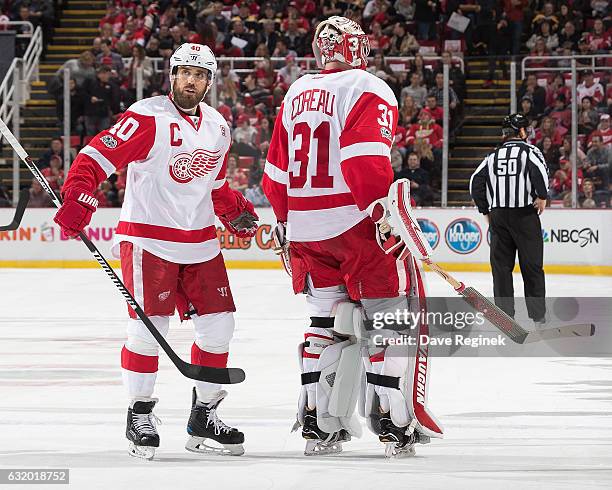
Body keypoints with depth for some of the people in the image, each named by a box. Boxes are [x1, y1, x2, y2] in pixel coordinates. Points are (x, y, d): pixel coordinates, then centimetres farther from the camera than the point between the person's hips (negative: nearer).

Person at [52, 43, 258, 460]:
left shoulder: (218, 127, 11)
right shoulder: (148, 117, -11)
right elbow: (99, 155, -16)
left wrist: (235, 211, 12)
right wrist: (77, 196, -28)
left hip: (200, 242, 7)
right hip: (149, 238, -7)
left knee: (218, 325, 5)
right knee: (150, 327, -9)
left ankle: (204, 415, 19)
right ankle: (139, 416, 6)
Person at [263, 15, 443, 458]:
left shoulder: (296, 95, 15)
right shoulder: (368, 90, -7)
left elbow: (277, 173, 20)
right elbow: (365, 161, -21)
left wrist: (286, 223, 30)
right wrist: (386, 214, -20)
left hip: (305, 228, 7)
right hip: (354, 222, -7)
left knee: (328, 320, 15)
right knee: (390, 317, 1)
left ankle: (317, 421, 11)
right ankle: (393, 420, -5)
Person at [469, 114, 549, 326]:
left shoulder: (493, 156, 12)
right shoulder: (528, 150, -1)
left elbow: (476, 182, 7)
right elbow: (539, 170, -21)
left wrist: (486, 211, 14)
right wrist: (542, 196, -8)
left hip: (498, 215, 3)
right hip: (525, 214, -3)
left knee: (501, 265, 8)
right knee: (532, 266, 3)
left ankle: (504, 314, 4)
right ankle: (538, 316, 4)